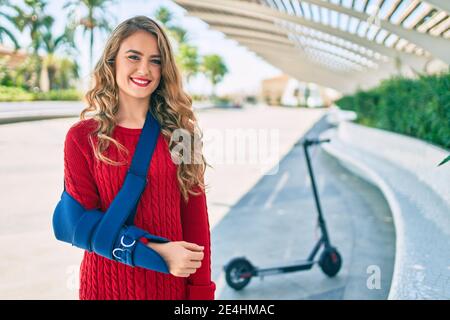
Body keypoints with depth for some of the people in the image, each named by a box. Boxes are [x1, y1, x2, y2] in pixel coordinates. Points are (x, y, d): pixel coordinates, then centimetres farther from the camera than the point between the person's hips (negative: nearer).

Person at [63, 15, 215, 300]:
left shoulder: (179, 131, -2)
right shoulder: (82, 137, -6)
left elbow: (195, 216, -3)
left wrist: (201, 289, -6)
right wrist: (156, 252, -17)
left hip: (174, 279, 2)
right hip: (108, 281, -1)